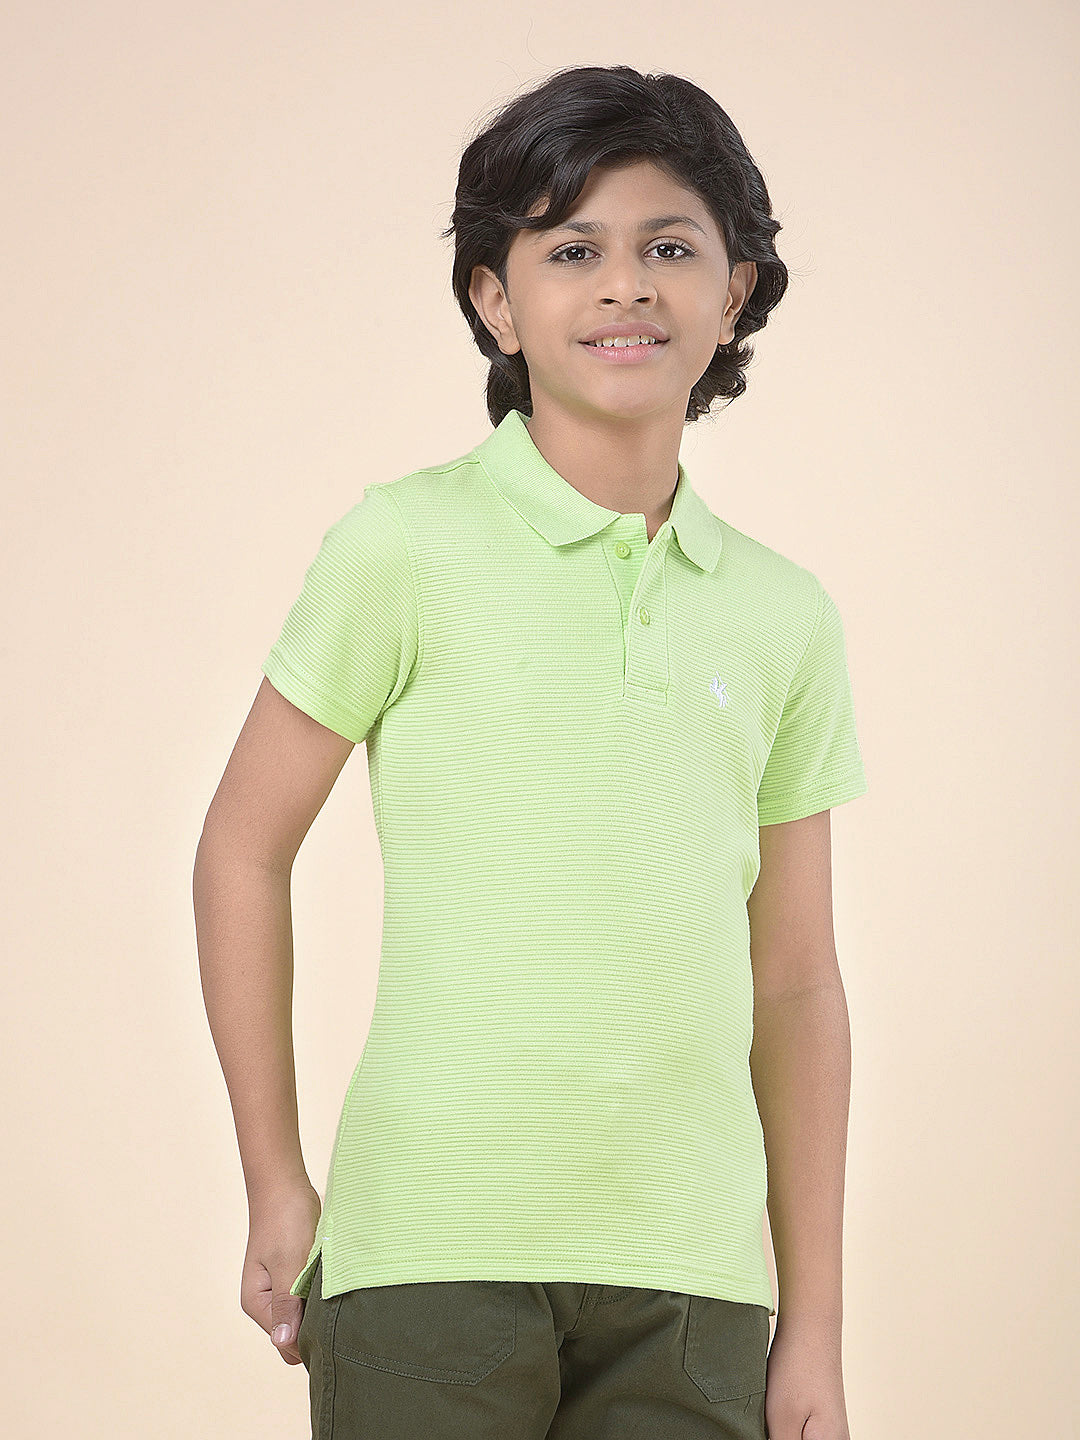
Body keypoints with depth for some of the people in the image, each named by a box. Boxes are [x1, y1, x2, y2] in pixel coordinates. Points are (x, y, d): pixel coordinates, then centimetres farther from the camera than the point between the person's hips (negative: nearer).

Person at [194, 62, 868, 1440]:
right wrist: (275, 1185, 3)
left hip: (692, 1273, 3)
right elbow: (242, 850, 3)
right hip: (433, 1255, -3)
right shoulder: (407, 549, -4)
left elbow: (796, 981, 10)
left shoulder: (784, 615, 8)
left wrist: (815, 1324, 9)